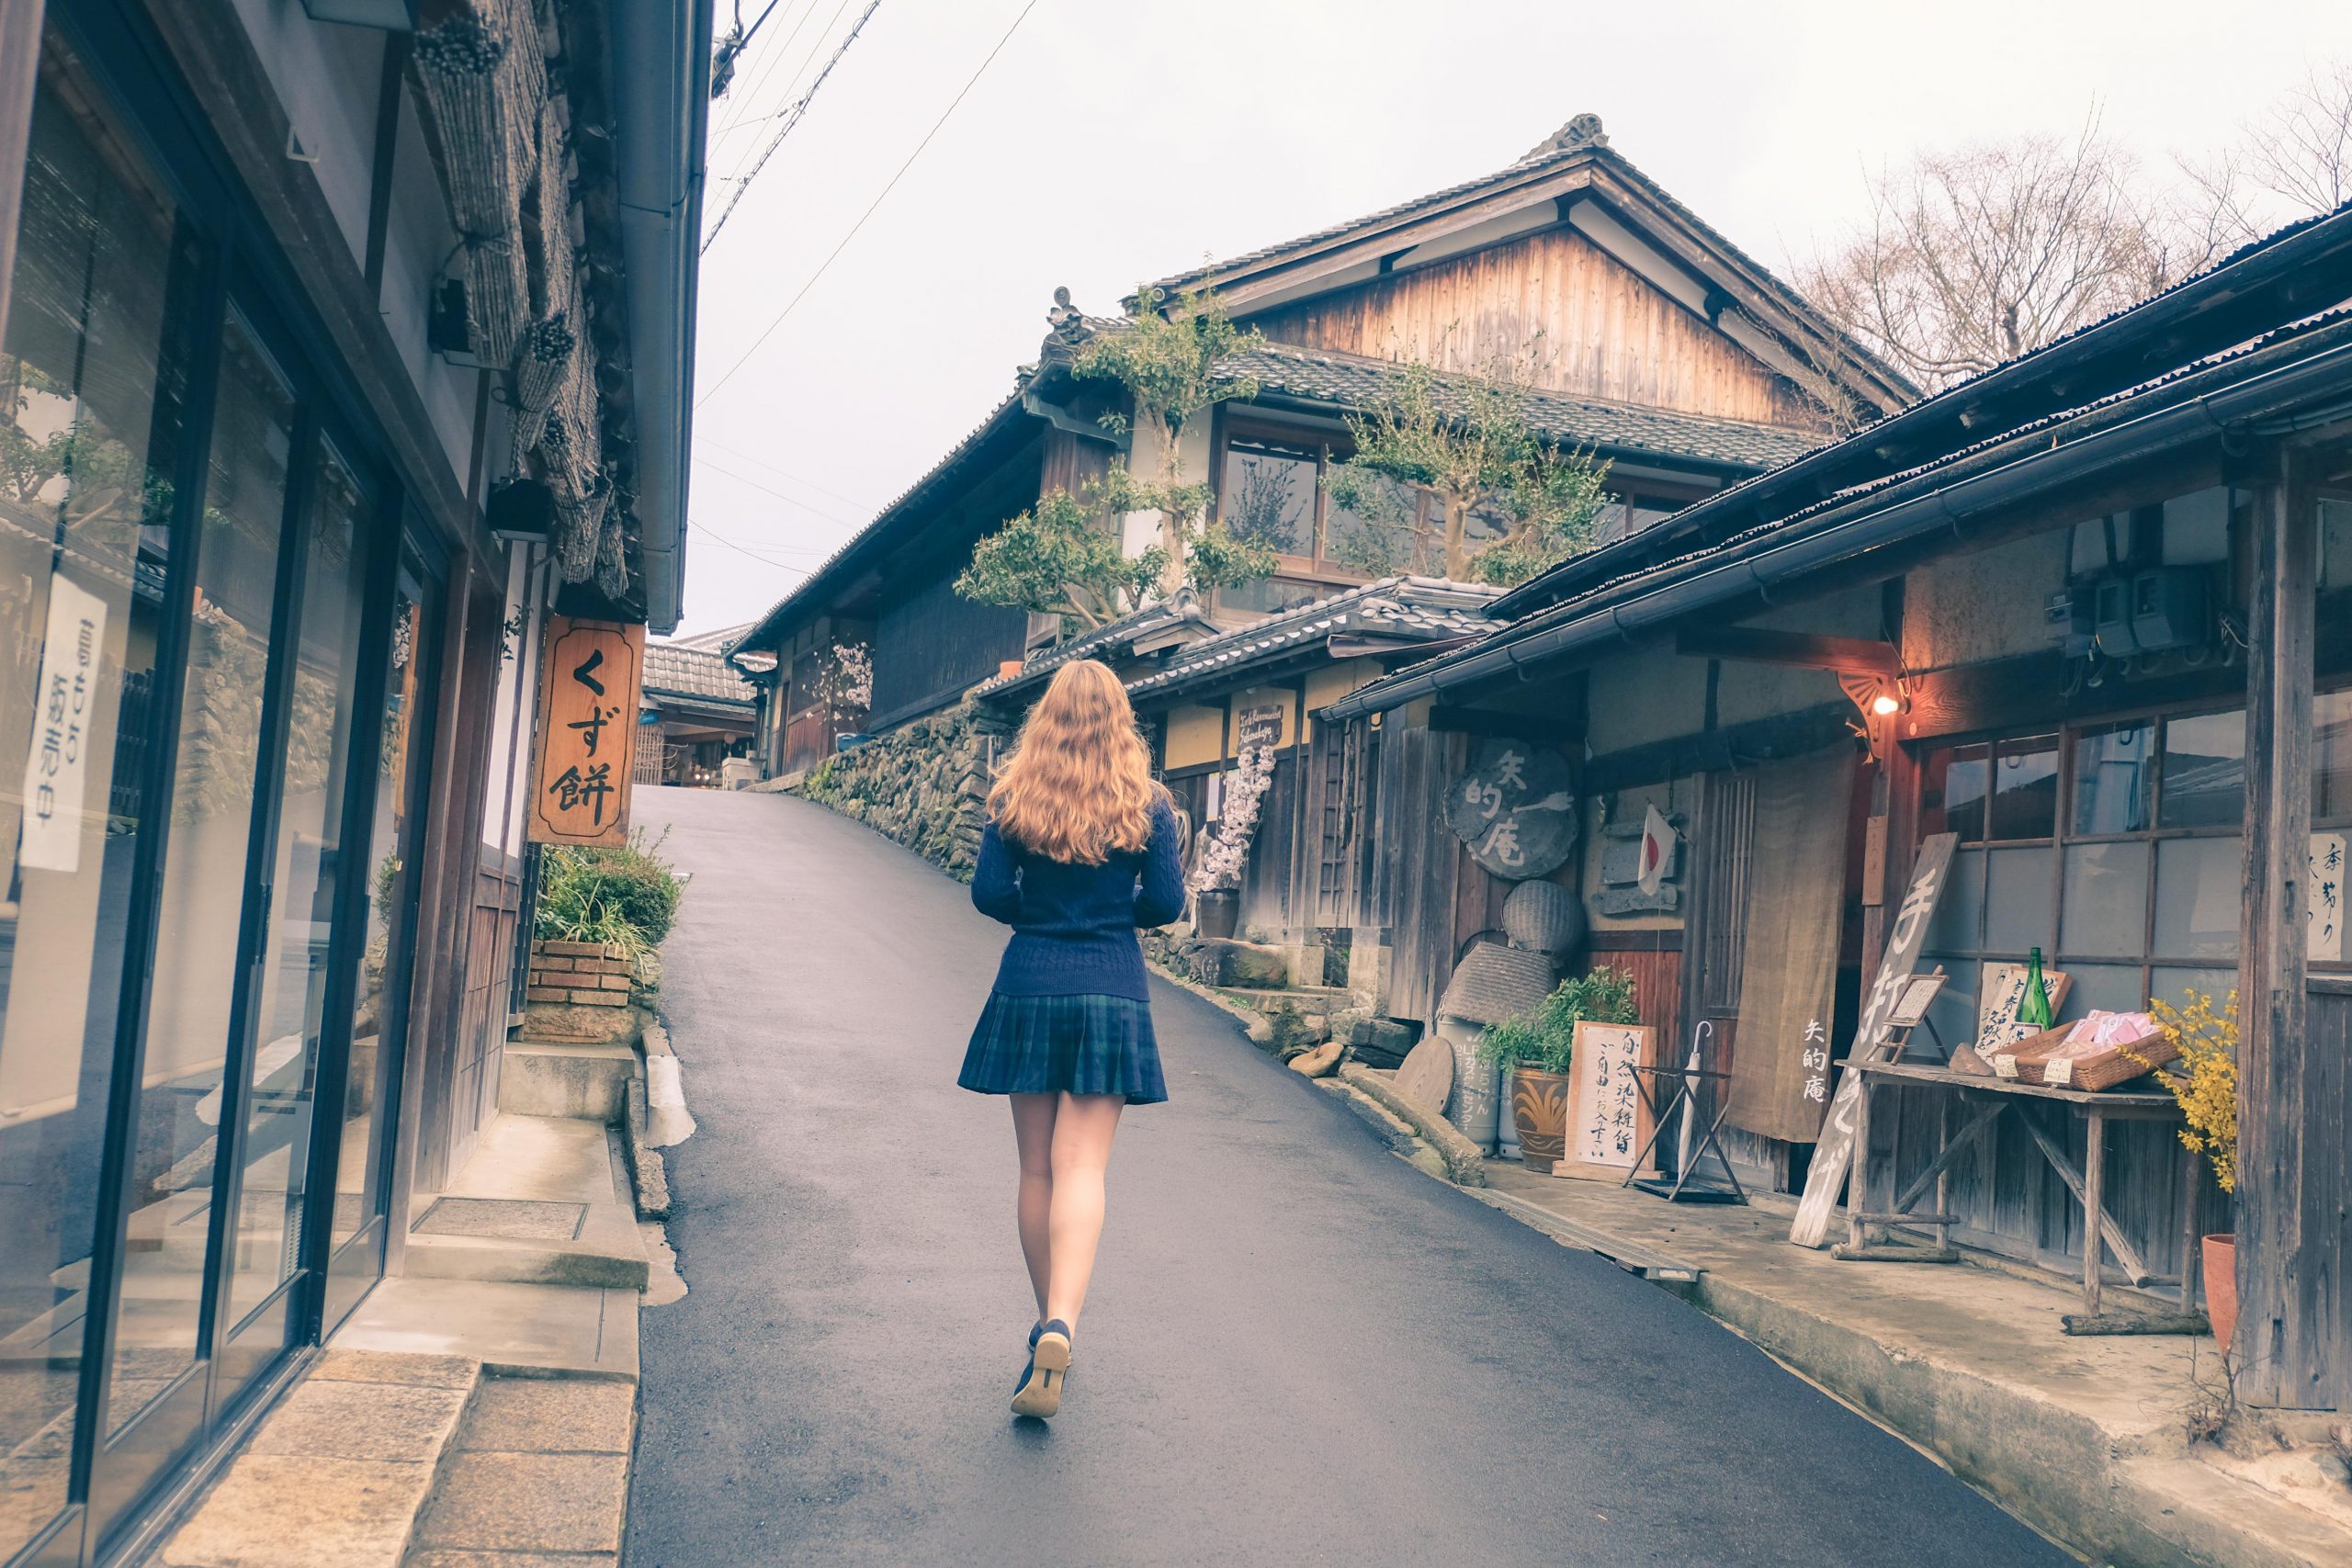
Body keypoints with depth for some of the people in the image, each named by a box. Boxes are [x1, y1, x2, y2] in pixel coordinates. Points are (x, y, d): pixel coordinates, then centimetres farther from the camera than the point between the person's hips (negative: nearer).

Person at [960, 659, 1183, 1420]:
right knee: (1082, 1168, -4)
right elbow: (1166, 904, -2)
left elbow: (989, 893, -4)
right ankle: (1061, 1326, -23)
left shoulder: (1013, 798, 0)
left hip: (1029, 987, 1)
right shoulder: (1146, 805, -1)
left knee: (1037, 1170, 12)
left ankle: (1049, 1324, 23)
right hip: (1111, 993, -1)